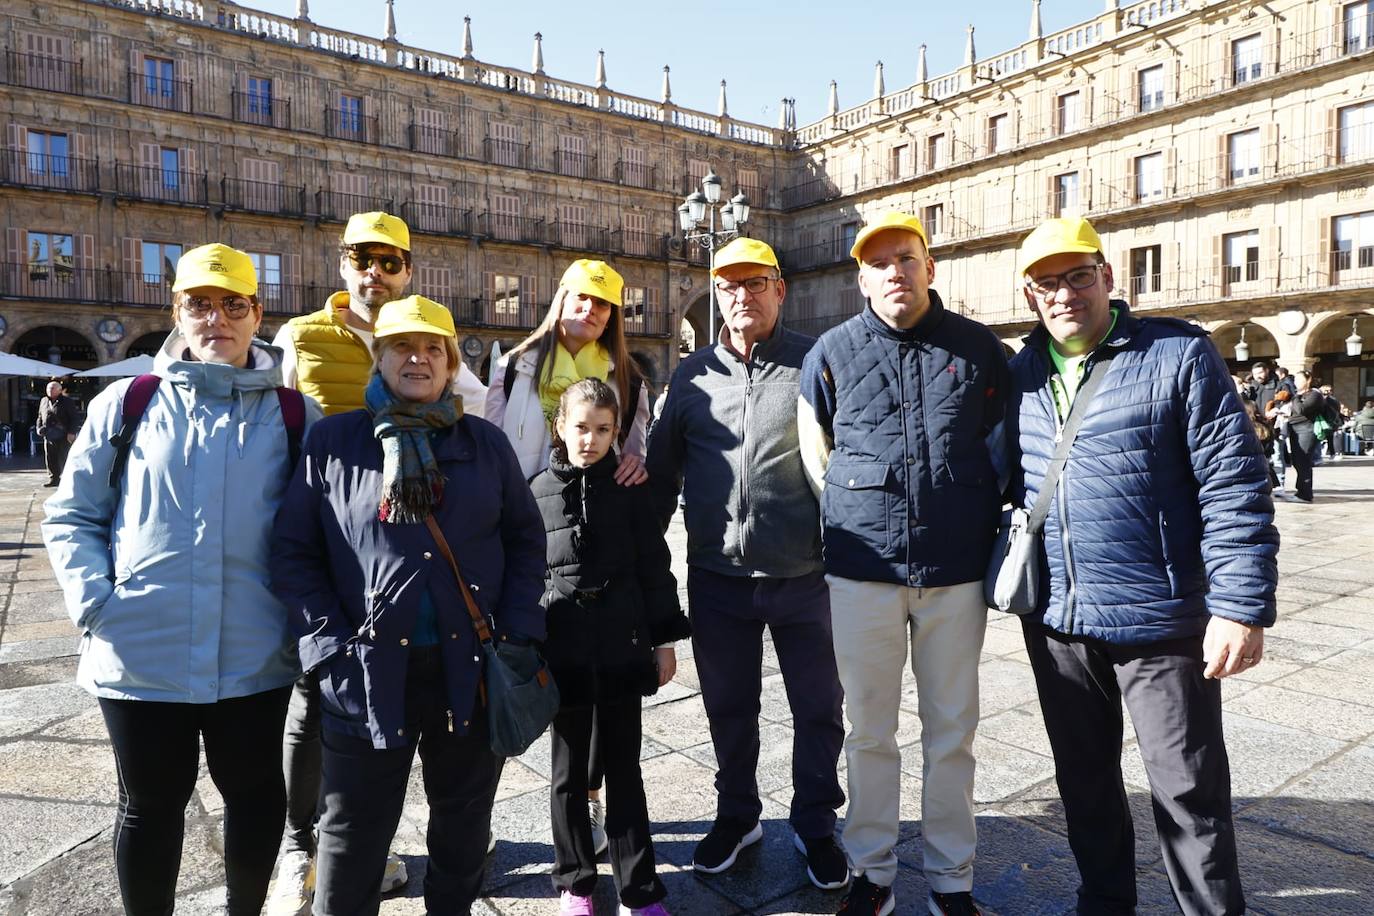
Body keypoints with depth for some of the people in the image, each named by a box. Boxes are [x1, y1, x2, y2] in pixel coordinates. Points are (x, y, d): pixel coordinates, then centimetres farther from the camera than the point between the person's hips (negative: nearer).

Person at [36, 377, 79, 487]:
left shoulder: (67, 402, -3)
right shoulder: (44, 401, 15)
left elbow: (73, 419, -7)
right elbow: (40, 416, 24)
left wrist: (71, 433, -15)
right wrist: (39, 428, 9)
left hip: (63, 436, -6)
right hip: (48, 436, 6)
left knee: (63, 458, -3)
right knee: (50, 459, 9)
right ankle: (53, 478, 17)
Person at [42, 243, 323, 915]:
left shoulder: (294, 416, 1)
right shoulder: (125, 405, 2)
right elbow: (71, 515, 7)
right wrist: (93, 600, -7)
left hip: (254, 656, 0)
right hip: (141, 654, 0)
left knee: (254, 792, 17)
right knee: (150, 803, 17)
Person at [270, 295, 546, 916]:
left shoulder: (486, 443, 6)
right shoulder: (333, 441, 0)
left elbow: (526, 540, 7)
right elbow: (293, 551, -1)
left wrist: (517, 634, -3)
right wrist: (331, 647, -10)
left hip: (473, 669, 2)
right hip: (369, 673, -2)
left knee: (464, 825, 19)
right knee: (353, 837, 14)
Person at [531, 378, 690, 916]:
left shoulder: (628, 491, 1)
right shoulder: (537, 493, 0)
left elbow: (654, 568, 4)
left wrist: (665, 640, 3)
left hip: (622, 649, 0)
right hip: (563, 651, 0)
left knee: (623, 770, 10)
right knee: (569, 773, 13)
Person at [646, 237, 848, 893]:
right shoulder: (693, 375, 6)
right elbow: (663, 470, 10)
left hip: (804, 575, -2)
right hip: (718, 578, 3)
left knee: (818, 708, 12)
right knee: (728, 707, 17)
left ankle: (815, 825, 34)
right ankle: (737, 815, 39)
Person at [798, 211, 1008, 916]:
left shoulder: (979, 348, 3)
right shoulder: (833, 351, 2)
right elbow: (815, 453, 13)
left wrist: (982, 521, 10)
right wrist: (857, 513, 9)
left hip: (958, 569, 1)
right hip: (862, 569, 0)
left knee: (951, 731, 11)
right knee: (869, 730, 10)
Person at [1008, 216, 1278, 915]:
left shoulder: (1178, 353, -7)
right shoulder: (1020, 374, 6)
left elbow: (1234, 487, -11)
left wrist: (1241, 606, -16)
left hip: (1160, 621, -4)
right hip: (1055, 623, 5)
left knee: (1190, 797, 8)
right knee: (1085, 783, 19)